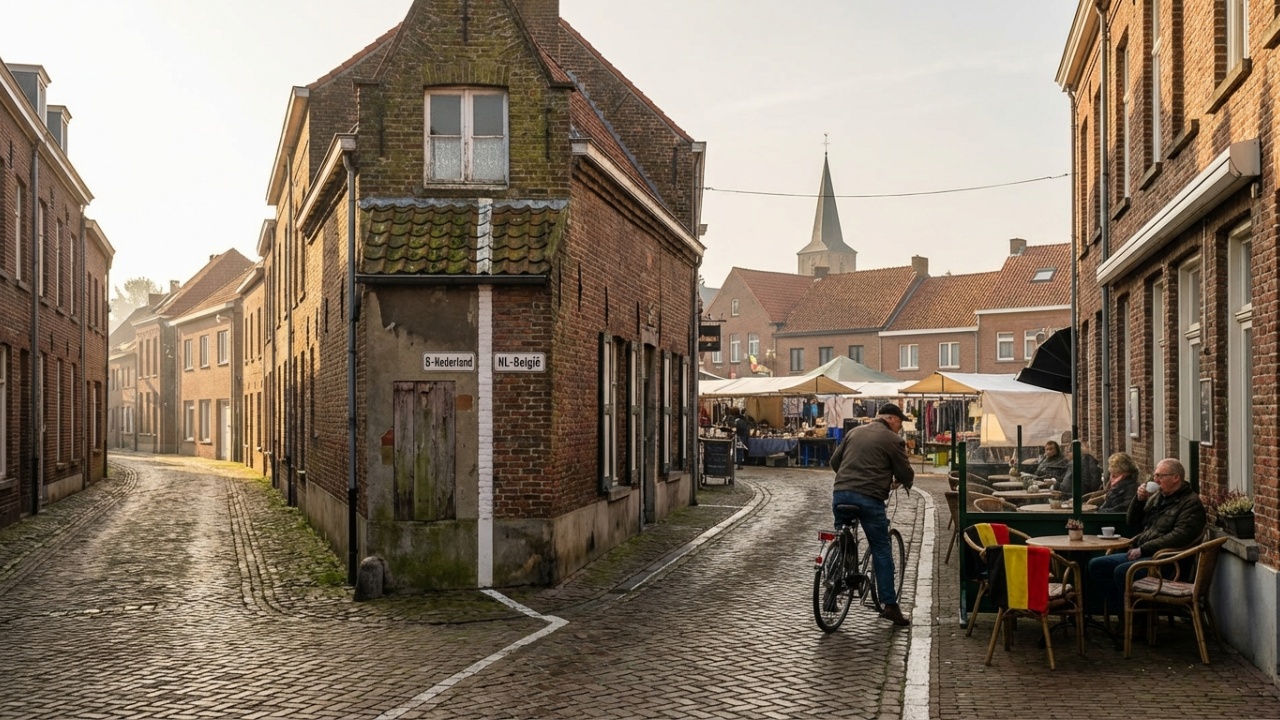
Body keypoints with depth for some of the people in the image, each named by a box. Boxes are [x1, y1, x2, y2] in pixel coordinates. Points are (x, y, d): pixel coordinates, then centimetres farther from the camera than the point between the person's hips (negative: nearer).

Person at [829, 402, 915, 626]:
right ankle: (890, 605, 2)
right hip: (869, 498, -5)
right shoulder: (892, 440, 1)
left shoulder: (854, 432, 18)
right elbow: (906, 473, 4)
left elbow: (834, 461, 21)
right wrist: (904, 482, 26)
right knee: (881, 551, 2)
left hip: (841, 494, 5)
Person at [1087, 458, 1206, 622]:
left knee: (1122, 571, -31)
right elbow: (1133, 521, 22)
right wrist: (1139, 499, 3)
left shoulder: (1191, 502, -8)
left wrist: (1143, 549, -20)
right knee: (1096, 565, -4)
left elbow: (1179, 536, -21)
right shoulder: (1158, 497, 17)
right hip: (1140, 553, 9)